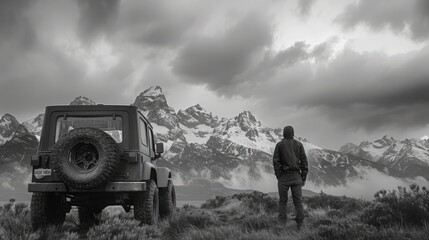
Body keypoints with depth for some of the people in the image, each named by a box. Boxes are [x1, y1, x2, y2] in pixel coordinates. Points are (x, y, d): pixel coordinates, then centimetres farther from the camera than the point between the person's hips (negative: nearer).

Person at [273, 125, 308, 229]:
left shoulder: (279, 145, 1)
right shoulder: (299, 144, 5)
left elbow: (276, 161, -5)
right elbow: (304, 161, 2)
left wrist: (278, 177, 0)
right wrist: (304, 178, 6)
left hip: (284, 177, -1)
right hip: (296, 176, 1)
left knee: (282, 201, 9)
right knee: (298, 201, 4)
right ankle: (300, 225, -2)